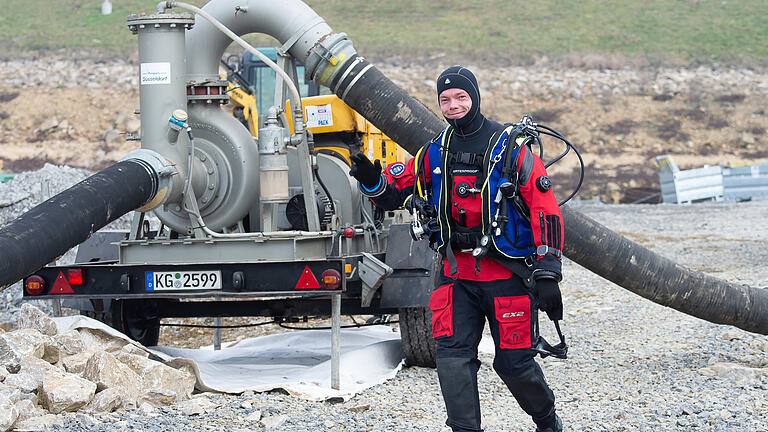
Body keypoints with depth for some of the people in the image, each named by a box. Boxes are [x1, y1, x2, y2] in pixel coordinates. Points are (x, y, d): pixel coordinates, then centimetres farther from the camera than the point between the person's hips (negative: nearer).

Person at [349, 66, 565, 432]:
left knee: (514, 364, 2)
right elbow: (394, 192, 14)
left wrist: (548, 274, -14)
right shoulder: (435, 153, 8)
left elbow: (546, 213, -8)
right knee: (453, 359, -9)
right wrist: (372, 181, -11)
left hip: (508, 276, -4)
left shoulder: (512, 149, -6)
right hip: (457, 276, 4)